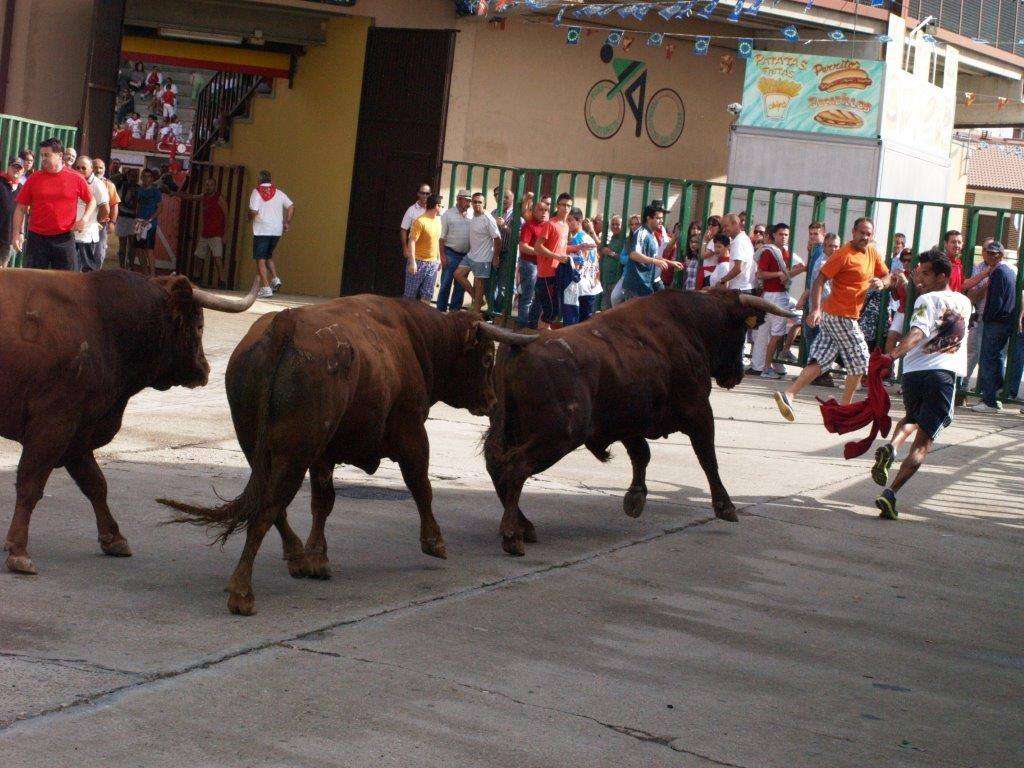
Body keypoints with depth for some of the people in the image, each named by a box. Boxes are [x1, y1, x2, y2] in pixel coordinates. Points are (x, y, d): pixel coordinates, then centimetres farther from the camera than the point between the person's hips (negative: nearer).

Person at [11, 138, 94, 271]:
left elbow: (91, 201, 13)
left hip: (64, 238, -1)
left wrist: (84, 219, -4)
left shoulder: (76, 179, 0)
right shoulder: (34, 179, 2)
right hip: (37, 238, 1)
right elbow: (21, 208, 5)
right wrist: (17, 233, -5)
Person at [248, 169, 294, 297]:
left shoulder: (257, 192, -5)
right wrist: (287, 222, 8)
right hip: (277, 230, 5)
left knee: (260, 259, 0)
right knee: (269, 256, 22)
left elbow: (253, 211, -13)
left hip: (261, 230, -5)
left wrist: (250, 217, 8)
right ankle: (275, 279, 3)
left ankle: (265, 288, -8)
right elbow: (291, 206, 2)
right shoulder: (278, 193, 10)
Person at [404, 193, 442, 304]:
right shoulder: (420, 221, -15)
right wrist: (412, 262, -22)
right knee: (410, 294, 1)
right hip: (418, 262, -7)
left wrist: (439, 258, 18)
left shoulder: (438, 220, 9)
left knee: (427, 294, 4)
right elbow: (411, 242, -18)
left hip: (433, 263, 7)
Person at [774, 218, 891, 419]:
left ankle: (788, 394, -6)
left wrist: (881, 283, -3)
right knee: (860, 361, 2)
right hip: (841, 317, -8)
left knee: (820, 361, 3)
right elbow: (819, 280, -18)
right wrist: (815, 309, -29)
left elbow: (887, 276, 23)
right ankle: (845, 409, 13)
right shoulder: (844, 255, -14)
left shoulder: (872, 254, 11)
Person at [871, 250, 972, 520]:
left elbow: (917, 333, -17)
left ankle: (891, 446, 1)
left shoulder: (927, 300, 2)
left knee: (912, 419, 31)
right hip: (945, 373, 1)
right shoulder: (964, 303, 19)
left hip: (914, 370, -1)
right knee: (923, 443, -2)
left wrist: (893, 355, -31)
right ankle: (891, 493, -19)